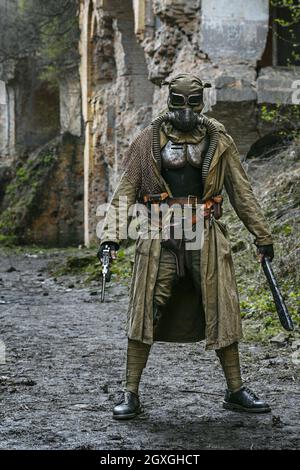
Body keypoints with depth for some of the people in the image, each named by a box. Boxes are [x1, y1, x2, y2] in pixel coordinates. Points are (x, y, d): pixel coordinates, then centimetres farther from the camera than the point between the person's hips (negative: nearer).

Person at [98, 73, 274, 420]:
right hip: (160, 239, -1)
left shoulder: (218, 141, 7)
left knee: (221, 313, 4)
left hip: (206, 238, 2)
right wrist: (111, 235, -10)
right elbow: (124, 192, 1)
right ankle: (130, 394, 6)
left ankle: (235, 391, 17)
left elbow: (242, 193, 11)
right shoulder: (148, 141, 3)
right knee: (144, 314, -4)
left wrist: (262, 236, 10)